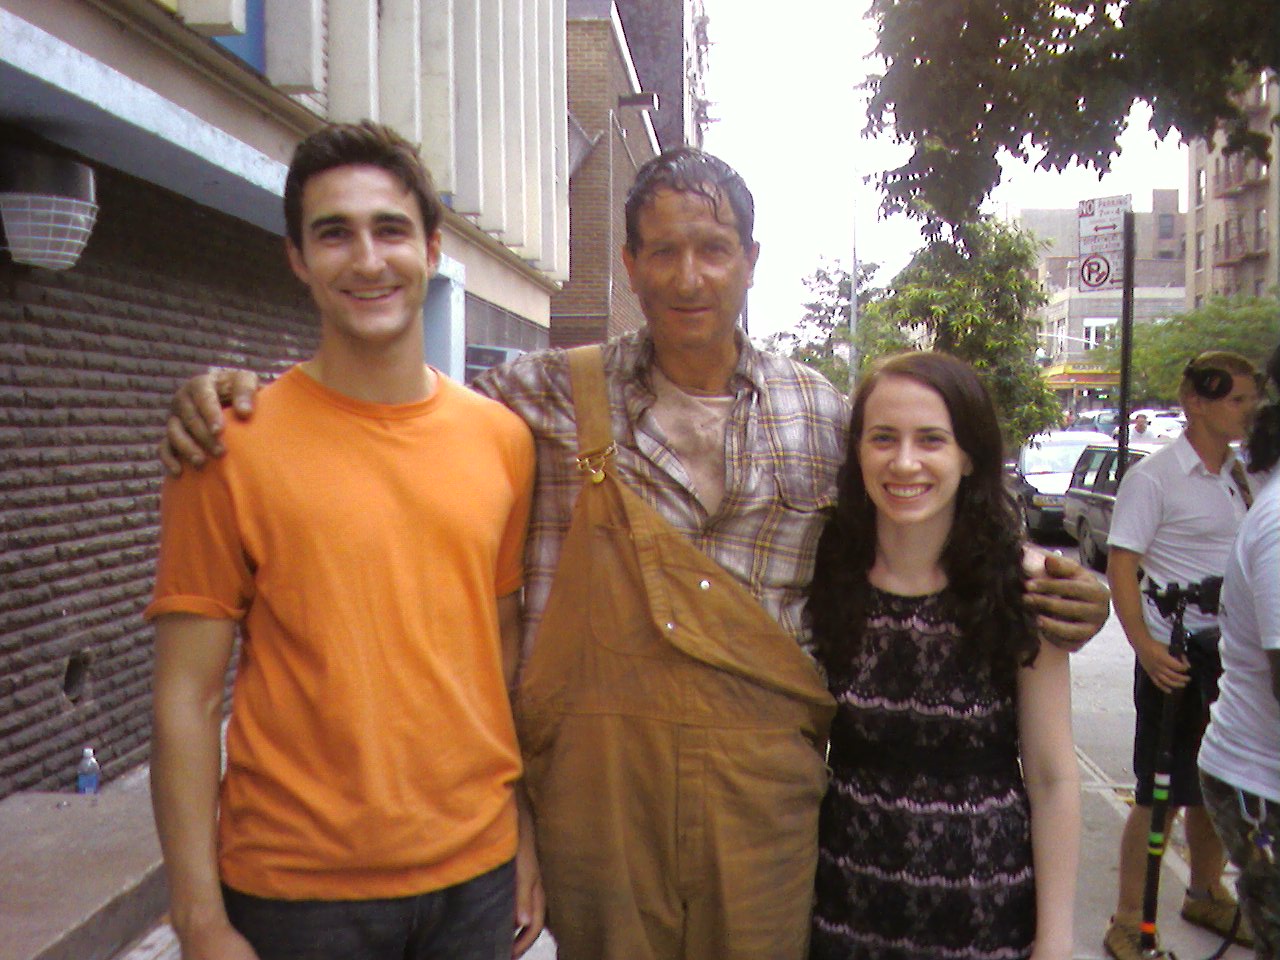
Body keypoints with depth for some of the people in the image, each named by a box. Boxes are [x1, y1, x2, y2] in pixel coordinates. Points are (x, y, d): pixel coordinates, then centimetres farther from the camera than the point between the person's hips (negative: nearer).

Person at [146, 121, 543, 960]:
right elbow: (188, 700, -8)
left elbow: (507, 648, 7)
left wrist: (528, 837, 8)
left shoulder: (503, 439, 1)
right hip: (296, 889, -3)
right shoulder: (231, 449, -10)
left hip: (477, 870, 3)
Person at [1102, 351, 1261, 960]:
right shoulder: (1154, 476, -12)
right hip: (1175, 658, -7)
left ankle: (1205, 896, 38)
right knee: (1160, 795, -1)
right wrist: (1144, 646, -28)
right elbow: (1121, 566, -17)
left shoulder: (1241, 476, 11)